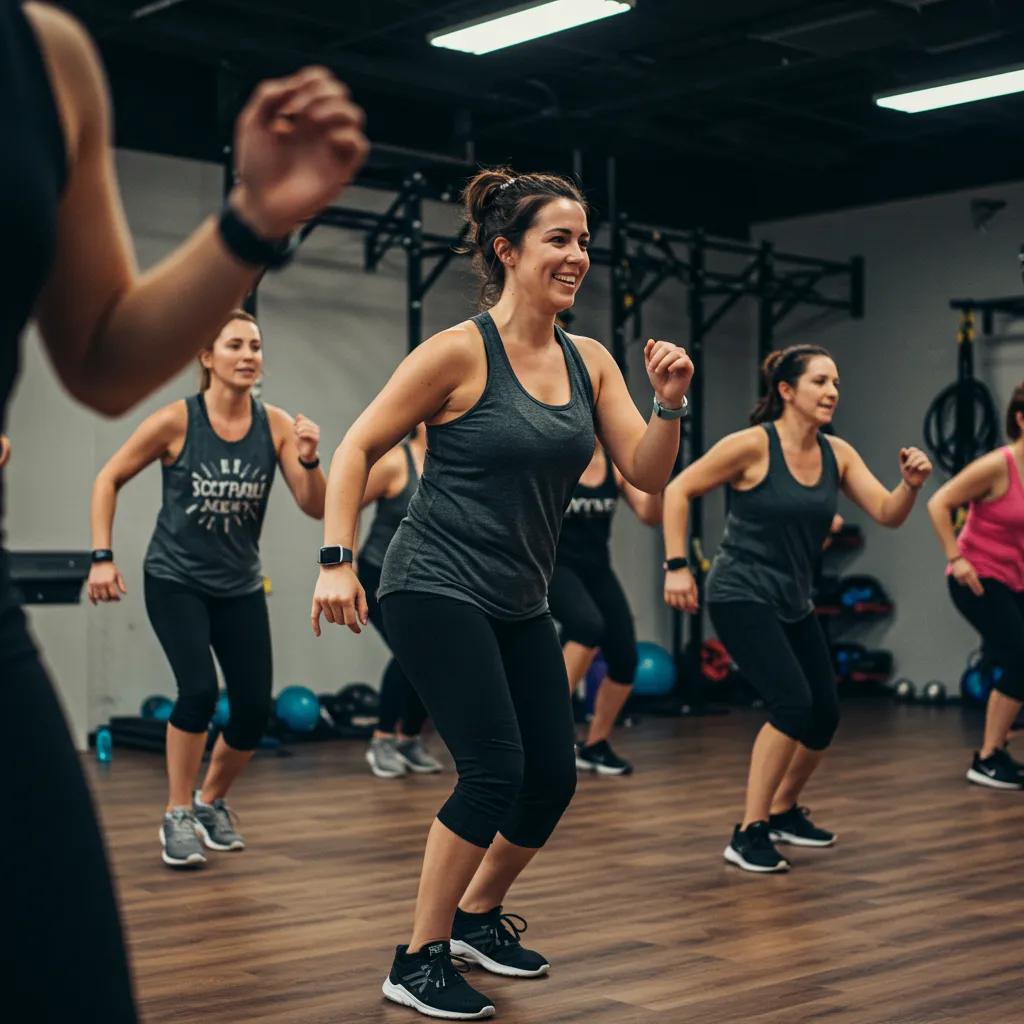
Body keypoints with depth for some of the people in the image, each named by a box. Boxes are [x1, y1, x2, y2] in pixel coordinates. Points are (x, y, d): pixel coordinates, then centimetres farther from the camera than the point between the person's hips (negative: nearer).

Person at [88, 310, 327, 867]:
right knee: (199, 690, -21)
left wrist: (309, 460, -26)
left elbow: (316, 508, -8)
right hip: (175, 580, -3)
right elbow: (108, 480, -4)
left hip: (240, 585, 3)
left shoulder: (276, 425, -8)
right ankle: (177, 816, -1)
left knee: (255, 708, -1)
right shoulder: (176, 421, -14)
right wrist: (102, 557, -10)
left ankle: (211, 801, 27)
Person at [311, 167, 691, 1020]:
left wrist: (669, 403, -15)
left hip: (520, 602, 7)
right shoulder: (460, 352, -13)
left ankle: (479, 915, 34)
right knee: (497, 769, -14)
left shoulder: (590, 361, 5)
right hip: (438, 589, -7)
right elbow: (357, 449, -8)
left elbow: (647, 475, 2)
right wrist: (337, 560, -16)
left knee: (553, 779, 8)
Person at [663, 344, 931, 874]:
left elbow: (888, 514, -2)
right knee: (793, 701, -22)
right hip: (741, 596, -7)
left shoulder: (837, 453, 2)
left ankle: (784, 812, 34)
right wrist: (676, 566, -16)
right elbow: (677, 491, -11)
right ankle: (748, 833, -11)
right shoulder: (752, 445, -15)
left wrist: (911, 484, -22)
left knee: (825, 714, 8)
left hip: (793, 603, 7)